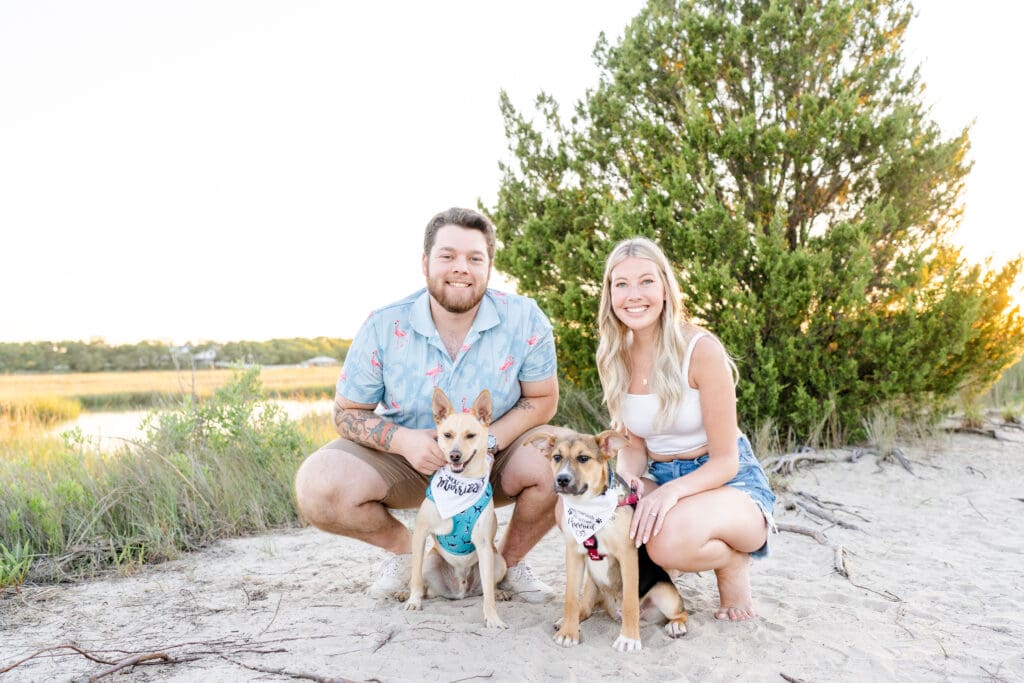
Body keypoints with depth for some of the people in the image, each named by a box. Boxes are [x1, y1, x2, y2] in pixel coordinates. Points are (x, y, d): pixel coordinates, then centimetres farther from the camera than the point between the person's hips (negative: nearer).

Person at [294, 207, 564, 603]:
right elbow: (347, 412, -7)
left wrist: (489, 441, -26)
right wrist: (403, 440, -28)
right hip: (407, 459, 0)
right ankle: (405, 547, 7)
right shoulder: (384, 327, -15)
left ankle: (509, 559, 3)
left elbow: (542, 399, -7)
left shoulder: (524, 319, -16)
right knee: (316, 488, -25)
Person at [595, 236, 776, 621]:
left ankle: (733, 563, -1)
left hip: (729, 482, -5)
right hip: (659, 480, 5)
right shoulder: (612, 358, -2)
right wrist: (625, 480, -18)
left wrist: (671, 491, -34)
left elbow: (726, 460, -16)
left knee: (672, 539, -39)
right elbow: (634, 444, 6)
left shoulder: (700, 350, -19)